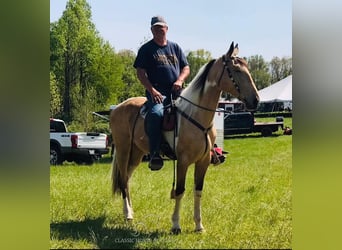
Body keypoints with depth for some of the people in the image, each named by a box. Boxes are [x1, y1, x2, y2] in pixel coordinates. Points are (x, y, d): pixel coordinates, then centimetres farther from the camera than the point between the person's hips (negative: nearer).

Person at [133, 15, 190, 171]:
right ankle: (154, 154, -36)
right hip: (157, 93, -5)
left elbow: (186, 68, 19)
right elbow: (140, 73, 2)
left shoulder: (175, 47, 22)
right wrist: (152, 90, -12)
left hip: (177, 92, 5)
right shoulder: (146, 49, 10)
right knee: (156, 113, -35)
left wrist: (180, 80, -4)